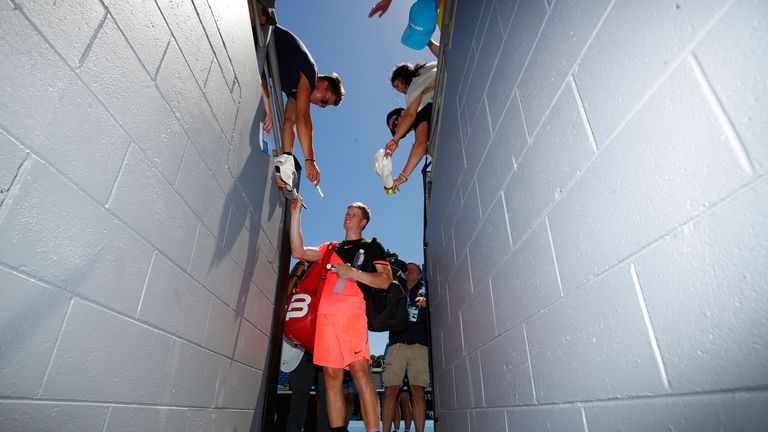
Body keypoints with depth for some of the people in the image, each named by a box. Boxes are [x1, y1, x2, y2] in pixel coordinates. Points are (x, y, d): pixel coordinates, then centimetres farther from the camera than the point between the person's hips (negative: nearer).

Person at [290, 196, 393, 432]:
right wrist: (295, 215, 14)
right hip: (326, 312, 4)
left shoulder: (371, 246, 16)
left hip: (351, 310, -4)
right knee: (331, 376, 2)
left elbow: (385, 280, 5)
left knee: (360, 371, -15)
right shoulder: (330, 248, 28)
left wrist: (352, 273, -7)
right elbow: (298, 252, 17)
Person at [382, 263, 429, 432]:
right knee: (390, 390, -5)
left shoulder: (424, 292, 18)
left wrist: (425, 301, -21)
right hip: (396, 343, 1)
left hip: (419, 345, -1)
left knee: (418, 391, -6)